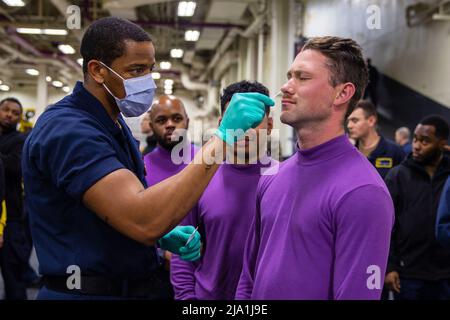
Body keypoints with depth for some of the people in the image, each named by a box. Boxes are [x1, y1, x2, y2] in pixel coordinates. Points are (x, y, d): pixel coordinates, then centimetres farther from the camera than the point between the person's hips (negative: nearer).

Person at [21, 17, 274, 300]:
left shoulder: (113, 124, 9)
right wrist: (224, 135, -32)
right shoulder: (67, 129, -21)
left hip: (134, 285, 9)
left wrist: (163, 237, -2)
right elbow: (143, 219, -33)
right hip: (90, 290, -9)